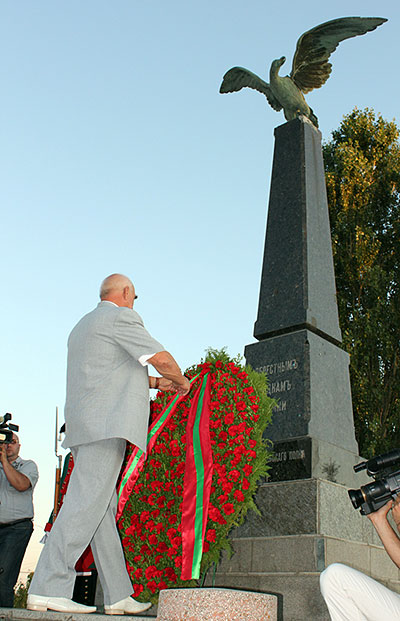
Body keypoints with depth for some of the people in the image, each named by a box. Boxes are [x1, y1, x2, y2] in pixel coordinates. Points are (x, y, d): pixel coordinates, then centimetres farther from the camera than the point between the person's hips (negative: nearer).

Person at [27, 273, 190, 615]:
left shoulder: (82, 326, 28)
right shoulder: (121, 317, -1)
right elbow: (161, 358, -8)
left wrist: (156, 382, 34)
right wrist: (181, 381, 12)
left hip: (83, 428, 10)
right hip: (106, 422, -9)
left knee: (104, 509, 5)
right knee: (86, 501, -13)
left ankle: (119, 596, 7)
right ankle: (48, 589, -15)